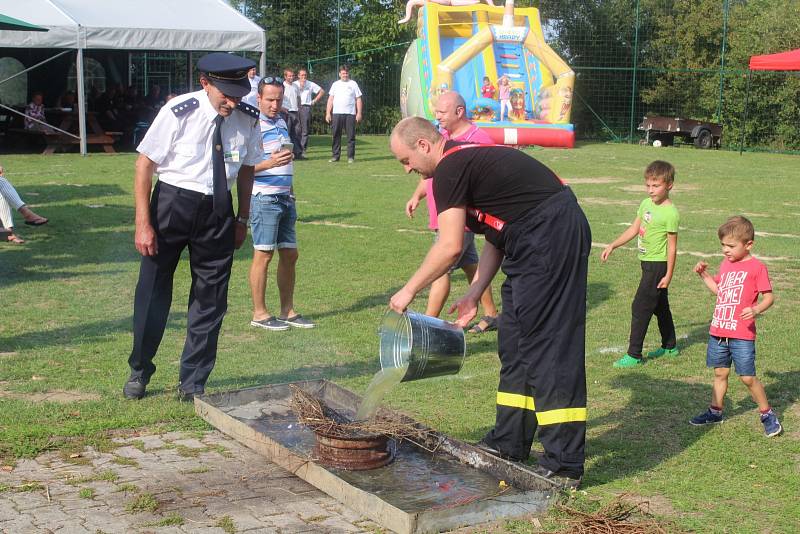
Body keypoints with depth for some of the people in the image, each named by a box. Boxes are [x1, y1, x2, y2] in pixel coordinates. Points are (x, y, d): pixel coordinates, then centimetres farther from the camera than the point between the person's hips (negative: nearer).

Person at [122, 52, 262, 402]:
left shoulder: (248, 119, -6)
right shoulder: (178, 113, -17)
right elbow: (145, 164, -12)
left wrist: (242, 219, 10)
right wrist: (143, 224, -14)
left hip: (218, 211, 3)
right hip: (172, 203, -3)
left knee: (211, 298, 6)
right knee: (153, 290, 8)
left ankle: (192, 384, 20)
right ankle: (139, 371, 30)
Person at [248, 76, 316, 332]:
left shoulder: (281, 122, 14)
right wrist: (269, 163, -30)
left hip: (285, 198, 8)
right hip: (264, 198, -8)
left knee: (290, 254, 9)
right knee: (263, 254, -5)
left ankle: (287, 311, 18)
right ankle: (259, 313, 4)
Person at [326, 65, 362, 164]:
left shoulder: (353, 84, 9)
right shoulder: (335, 84, 14)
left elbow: (358, 99, 6)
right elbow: (330, 99, 12)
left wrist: (359, 113, -3)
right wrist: (328, 113, 3)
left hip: (350, 114, -2)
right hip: (336, 113, 2)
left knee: (351, 136, -2)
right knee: (336, 136, 2)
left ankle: (351, 156, 2)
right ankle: (335, 156, 7)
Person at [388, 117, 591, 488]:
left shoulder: (450, 168, -11)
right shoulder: (469, 159, 20)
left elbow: (450, 247, -16)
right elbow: (495, 237, 20)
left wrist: (409, 290, -5)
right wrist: (474, 295, 14)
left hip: (549, 239, -11)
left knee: (549, 349, -9)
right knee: (514, 343, 16)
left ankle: (563, 467, -5)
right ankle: (509, 444, 26)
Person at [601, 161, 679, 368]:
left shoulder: (670, 213, -17)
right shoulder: (646, 204, 6)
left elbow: (672, 247, -15)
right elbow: (634, 229, 15)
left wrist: (668, 275, -15)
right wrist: (612, 246, 10)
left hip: (658, 265, -8)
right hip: (648, 263, 8)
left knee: (640, 307, -8)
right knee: (660, 306, 19)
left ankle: (634, 355, -3)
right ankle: (669, 346, 33)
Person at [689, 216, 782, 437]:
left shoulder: (756, 267, -10)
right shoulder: (726, 264, 12)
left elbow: (768, 297, -10)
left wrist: (756, 310, -28)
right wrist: (704, 274, 13)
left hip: (742, 335, -7)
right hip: (718, 331, 7)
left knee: (747, 377, -3)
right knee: (720, 373, 15)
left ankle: (767, 414, 13)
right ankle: (715, 411, 27)